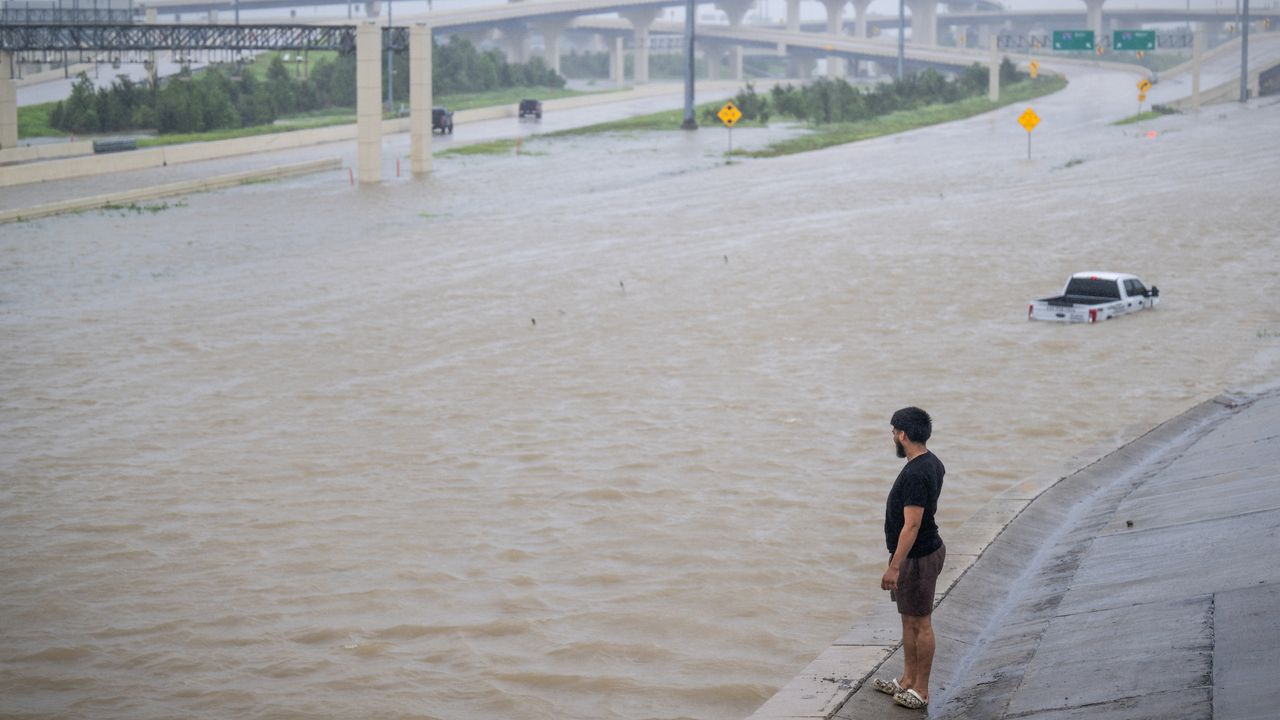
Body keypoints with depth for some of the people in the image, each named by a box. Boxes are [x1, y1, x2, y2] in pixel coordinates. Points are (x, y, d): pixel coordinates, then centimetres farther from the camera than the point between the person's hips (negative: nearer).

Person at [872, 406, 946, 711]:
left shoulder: (915, 474, -26)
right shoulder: (932, 463, 6)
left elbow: (911, 525, -28)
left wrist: (894, 566, -26)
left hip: (917, 557, -10)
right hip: (926, 549, 10)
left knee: (920, 623, 1)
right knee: (908, 619, 18)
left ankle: (921, 691, 10)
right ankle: (908, 681, 29)